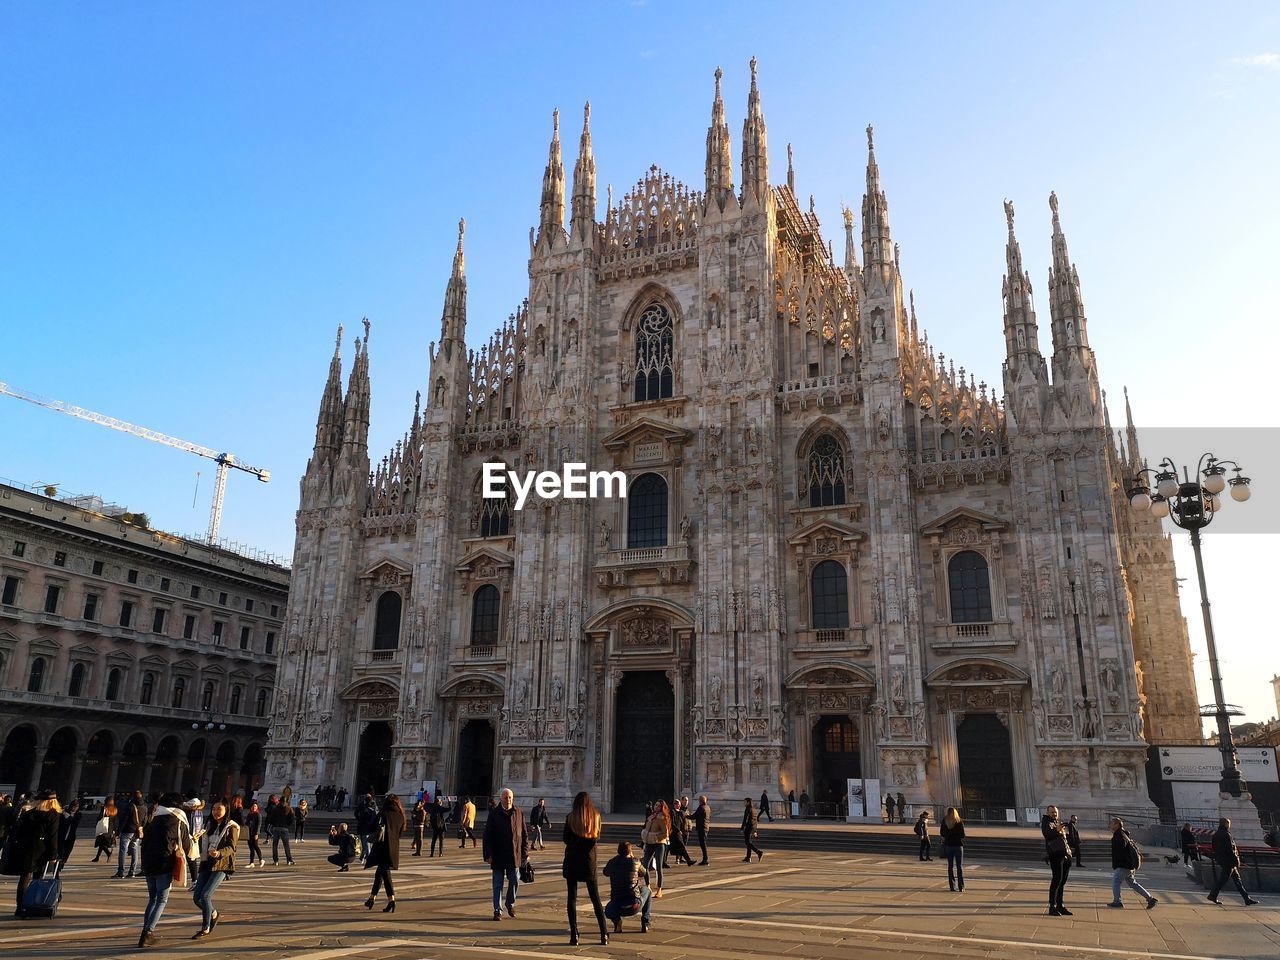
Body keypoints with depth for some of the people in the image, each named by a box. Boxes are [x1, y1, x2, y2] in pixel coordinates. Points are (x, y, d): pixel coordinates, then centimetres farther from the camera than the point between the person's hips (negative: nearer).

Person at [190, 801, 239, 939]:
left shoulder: (231, 827, -4)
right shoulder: (210, 826, 17)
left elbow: (231, 848, -14)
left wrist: (218, 853, -32)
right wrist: (202, 864, 20)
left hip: (221, 865, -7)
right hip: (207, 864, 7)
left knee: (205, 894, -17)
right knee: (197, 897, -1)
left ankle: (205, 929, -3)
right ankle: (213, 914, 26)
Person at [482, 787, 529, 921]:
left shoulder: (519, 814, 4)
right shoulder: (494, 814, -3)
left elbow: (524, 835, 9)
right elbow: (487, 836, -4)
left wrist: (525, 853, 3)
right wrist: (488, 855, -10)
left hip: (514, 856, 2)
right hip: (498, 857, -2)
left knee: (515, 882, 6)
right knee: (498, 885, 4)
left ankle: (510, 904, 29)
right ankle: (497, 911, 15)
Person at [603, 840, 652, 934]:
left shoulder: (612, 863, 2)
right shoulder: (635, 862, -1)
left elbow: (606, 873, 27)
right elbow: (645, 874, 19)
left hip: (617, 907, 2)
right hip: (635, 905, -1)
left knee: (608, 910, 37)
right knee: (646, 891, 29)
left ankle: (617, 920, 1)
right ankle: (645, 924, 17)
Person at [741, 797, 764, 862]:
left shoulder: (748, 809, -14)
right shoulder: (754, 809, 14)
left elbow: (745, 819, -18)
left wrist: (742, 829, -14)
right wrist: (755, 831, 20)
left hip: (748, 827, -9)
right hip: (753, 828, 9)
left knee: (747, 842, -6)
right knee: (749, 842, 11)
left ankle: (759, 852, -15)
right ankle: (748, 858, 11)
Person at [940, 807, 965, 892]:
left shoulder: (944, 821, -5)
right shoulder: (959, 822, -11)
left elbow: (942, 833, -4)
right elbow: (963, 835, -9)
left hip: (948, 845, 2)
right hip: (958, 845, -2)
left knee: (950, 867, 9)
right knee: (959, 867, 7)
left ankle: (952, 886, 8)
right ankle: (961, 887, 5)